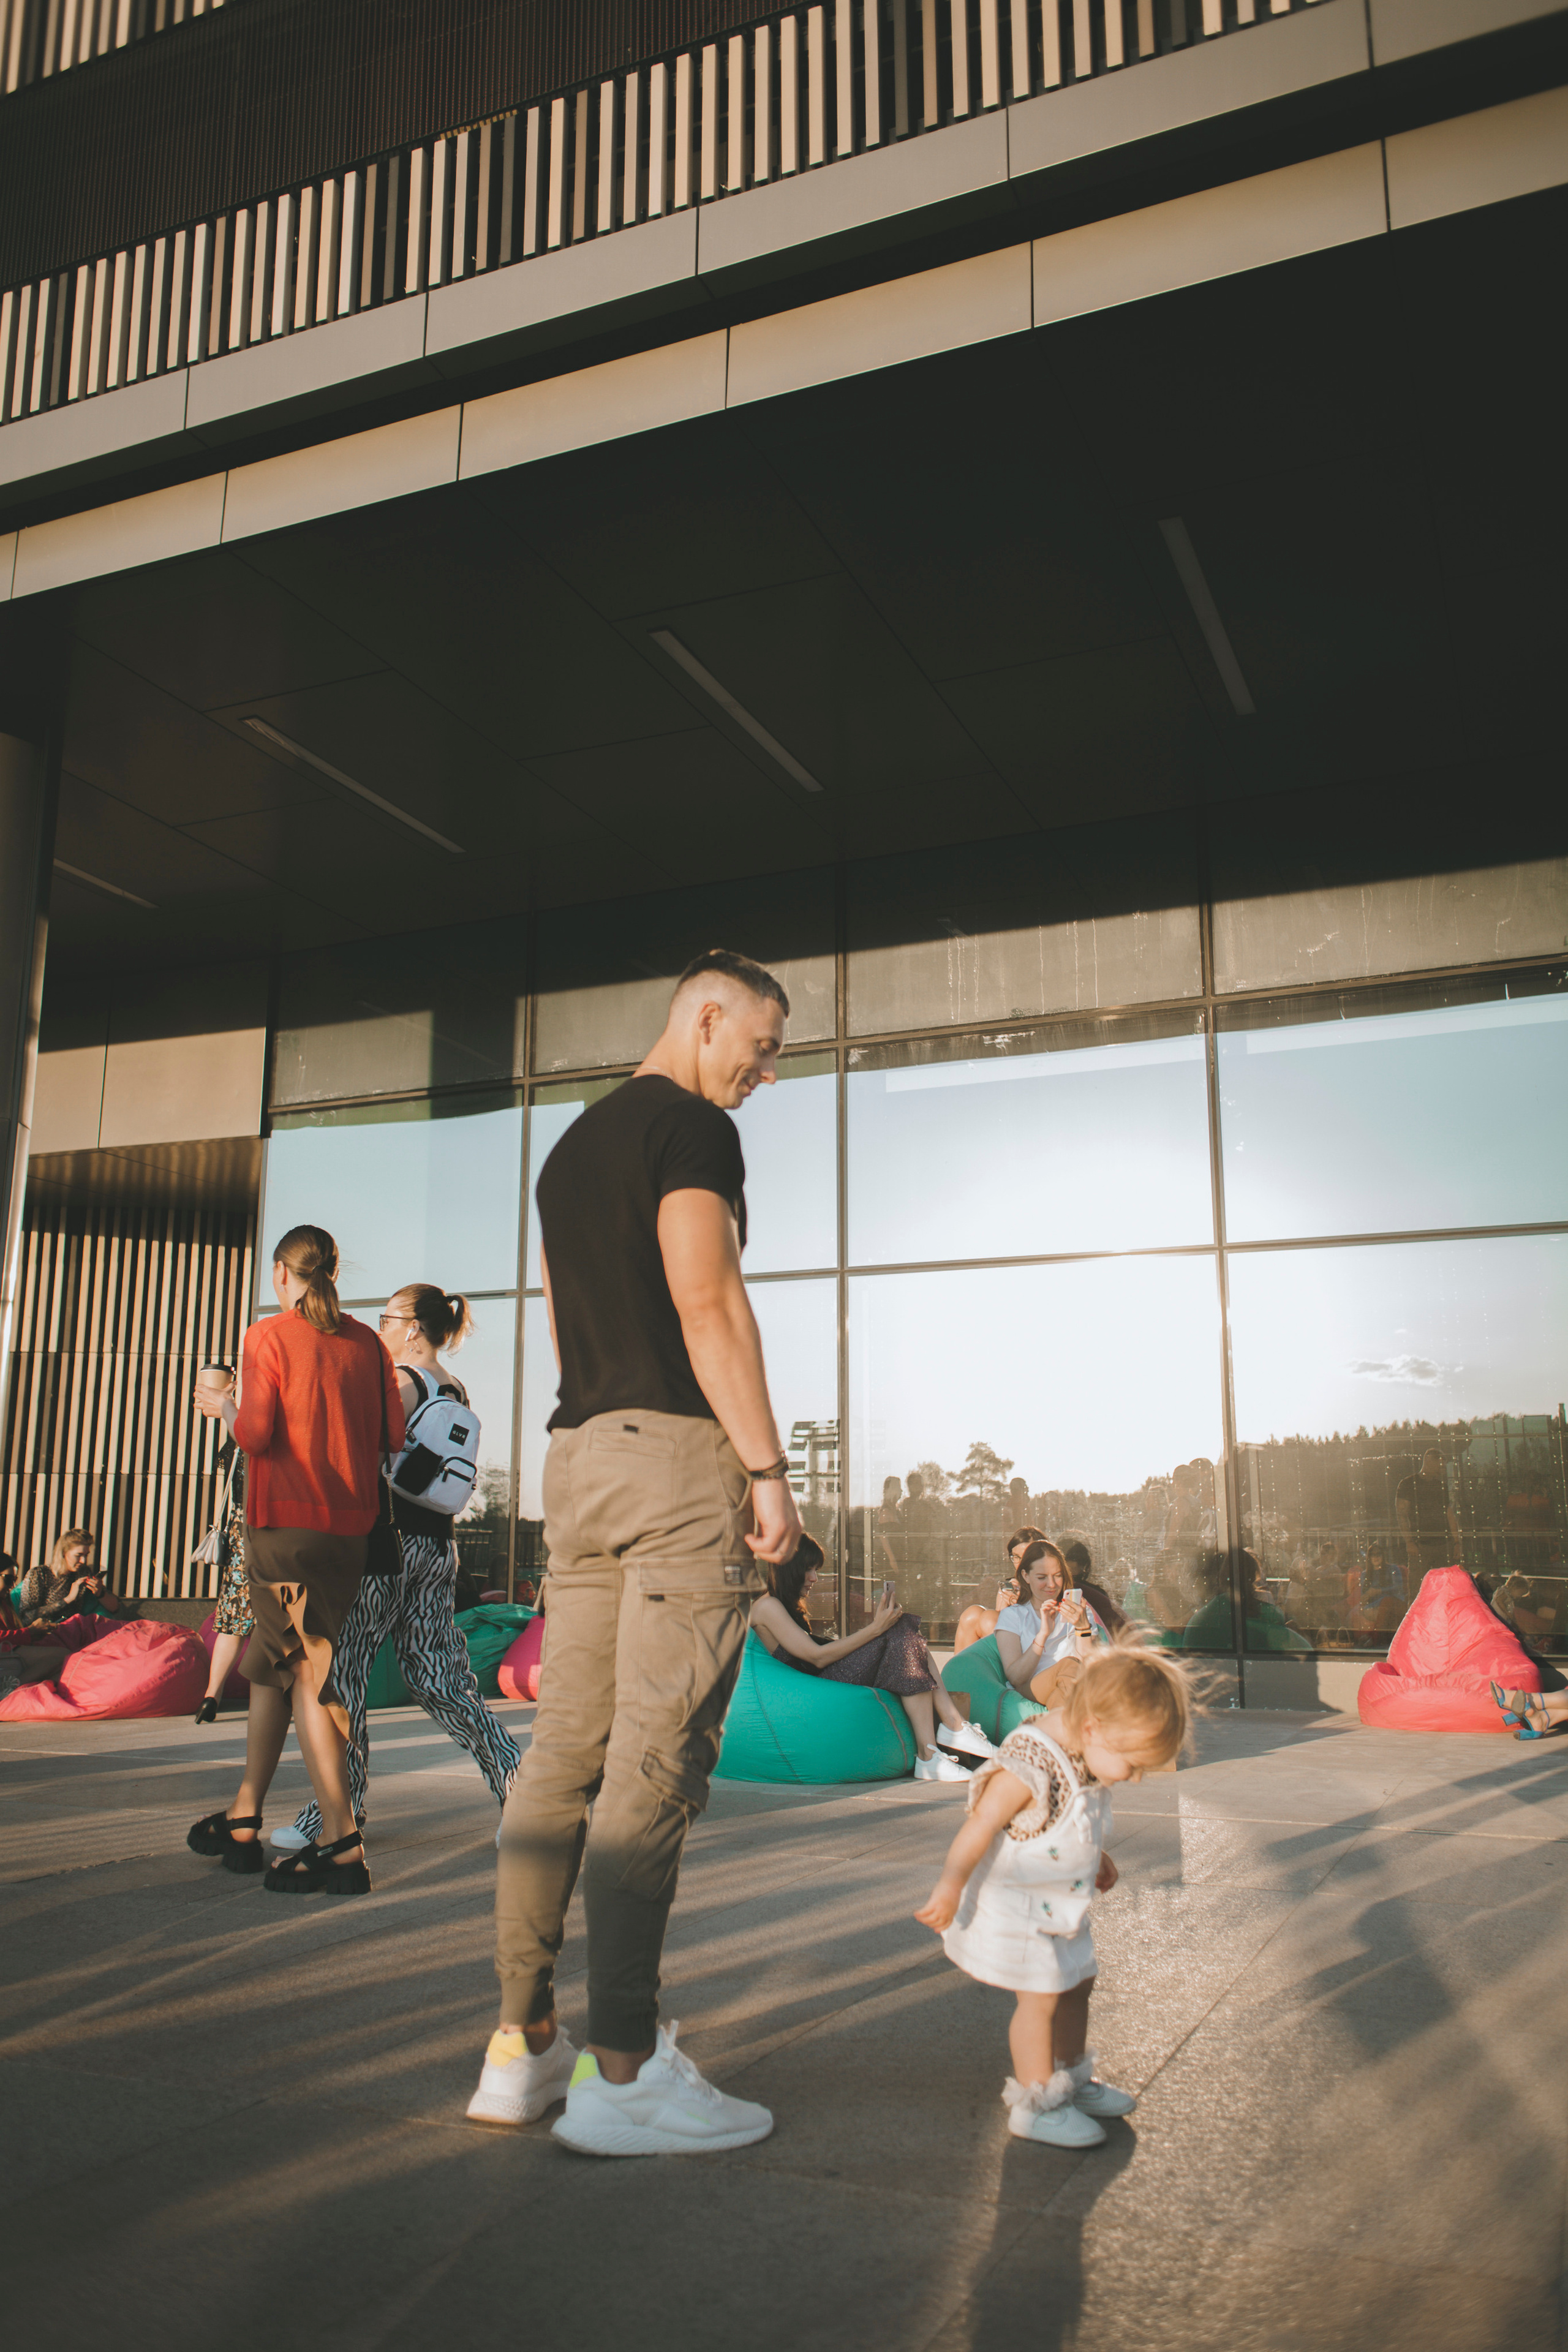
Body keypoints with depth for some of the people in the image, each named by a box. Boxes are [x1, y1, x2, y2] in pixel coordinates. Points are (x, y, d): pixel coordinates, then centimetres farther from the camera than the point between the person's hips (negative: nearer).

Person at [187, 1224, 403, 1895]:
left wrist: (224, 1407, 8)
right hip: (350, 1525, 6)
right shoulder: (366, 1342, 9)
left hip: (286, 1521, -6)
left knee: (304, 1671, -4)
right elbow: (393, 1434, 6)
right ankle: (242, 1822, 27)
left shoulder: (269, 1336, -5)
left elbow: (254, 1435, -13)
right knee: (271, 1662, 18)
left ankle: (342, 1845, -10)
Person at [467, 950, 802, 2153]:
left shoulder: (573, 1143, 22)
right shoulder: (693, 1127, -5)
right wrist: (768, 1468, -13)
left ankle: (524, 2044, 14)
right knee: (657, 1761, -7)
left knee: (567, 1746, 9)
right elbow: (707, 1303, -15)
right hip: (677, 1449, -9)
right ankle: (623, 2073, -3)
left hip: (578, 1455, 9)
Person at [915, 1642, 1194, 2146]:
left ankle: (1071, 2080, 38)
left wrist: (1096, 1858, 27)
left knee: (1076, 1985, 19)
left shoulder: (1089, 1753, -4)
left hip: (1061, 1902, 9)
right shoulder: (1027, 1767, -32)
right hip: (1014, 1906, -9)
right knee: (1040, 1998, -3)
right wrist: (950, 1887, -27)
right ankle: (1035, 2105, 14)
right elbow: (980, 1826, -29)